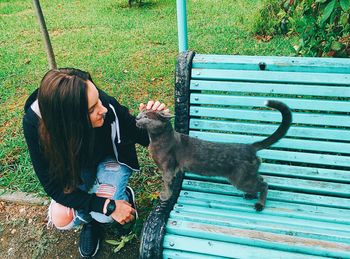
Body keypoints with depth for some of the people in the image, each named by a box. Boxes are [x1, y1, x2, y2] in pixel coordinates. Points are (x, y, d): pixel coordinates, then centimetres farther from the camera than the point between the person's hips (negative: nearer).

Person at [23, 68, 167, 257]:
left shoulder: (108, 106, -37)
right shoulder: (34, 123, -33)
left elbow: (144, 138, -18)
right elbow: (53, 185, -24)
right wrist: (106, 206, -30)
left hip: (110, 158, -1)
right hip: (74, 167, 2)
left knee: (104, 216, -21)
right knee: (62, 220, -15)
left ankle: (124, 195, 13)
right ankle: (89, 220, 18)